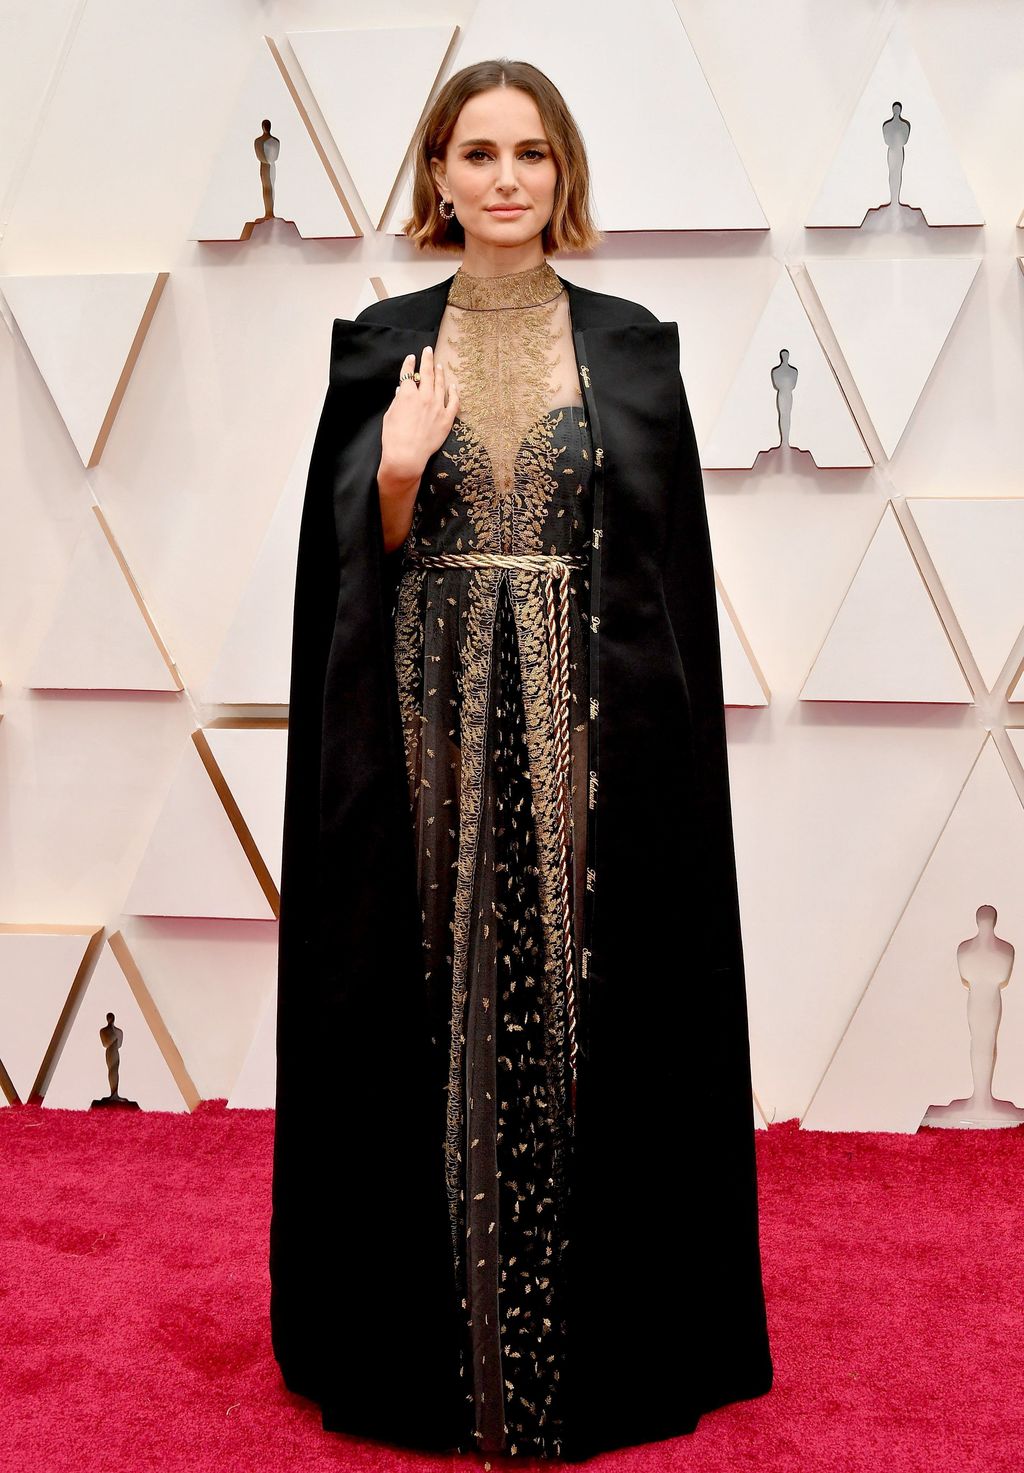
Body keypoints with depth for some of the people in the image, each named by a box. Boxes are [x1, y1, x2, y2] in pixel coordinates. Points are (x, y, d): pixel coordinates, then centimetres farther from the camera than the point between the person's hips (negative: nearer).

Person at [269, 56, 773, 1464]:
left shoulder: (633, 346, 6)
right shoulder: (380, 345, 6)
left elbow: (667, 566, 5)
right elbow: (349, 565, 4)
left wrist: (662, 744, -2)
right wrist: (396, 473, -16)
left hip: (586, 730, 0)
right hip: (427, 725, 1)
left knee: (581, 1014, 3)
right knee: (431, 1009, 5)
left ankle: (599, 1335, 21)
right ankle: (427, 1339, 23)